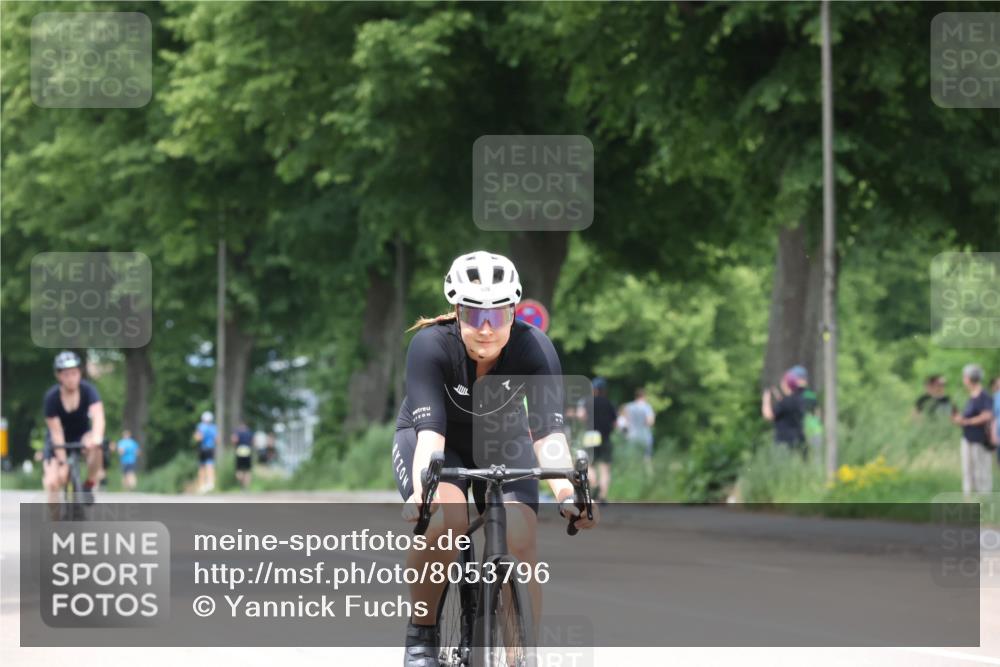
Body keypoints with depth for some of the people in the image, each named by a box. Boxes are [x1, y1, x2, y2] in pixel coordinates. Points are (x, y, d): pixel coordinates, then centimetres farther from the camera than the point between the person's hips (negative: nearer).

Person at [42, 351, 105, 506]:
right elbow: (56, 432, -23)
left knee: (94, 446, -35)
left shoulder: (88, 390, -21)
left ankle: (89, 486, -13)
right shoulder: (51, 397, -22)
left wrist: (96, 438, -56)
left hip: (81, 436, 1)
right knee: (52, 482, -19)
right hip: (59, 443, -1)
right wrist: (63, 462, -28)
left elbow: (98, 416, -36)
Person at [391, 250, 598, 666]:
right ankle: (421, 634, -13)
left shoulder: (534, 349, -26)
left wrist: (566, 491, -53)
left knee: (519, 543, -22)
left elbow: (547, 429, -35)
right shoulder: (431, 346, -30)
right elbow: (429, 428, -39)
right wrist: (421, 487, -57)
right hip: (440, 444, -2)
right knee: (447, 518, -32)